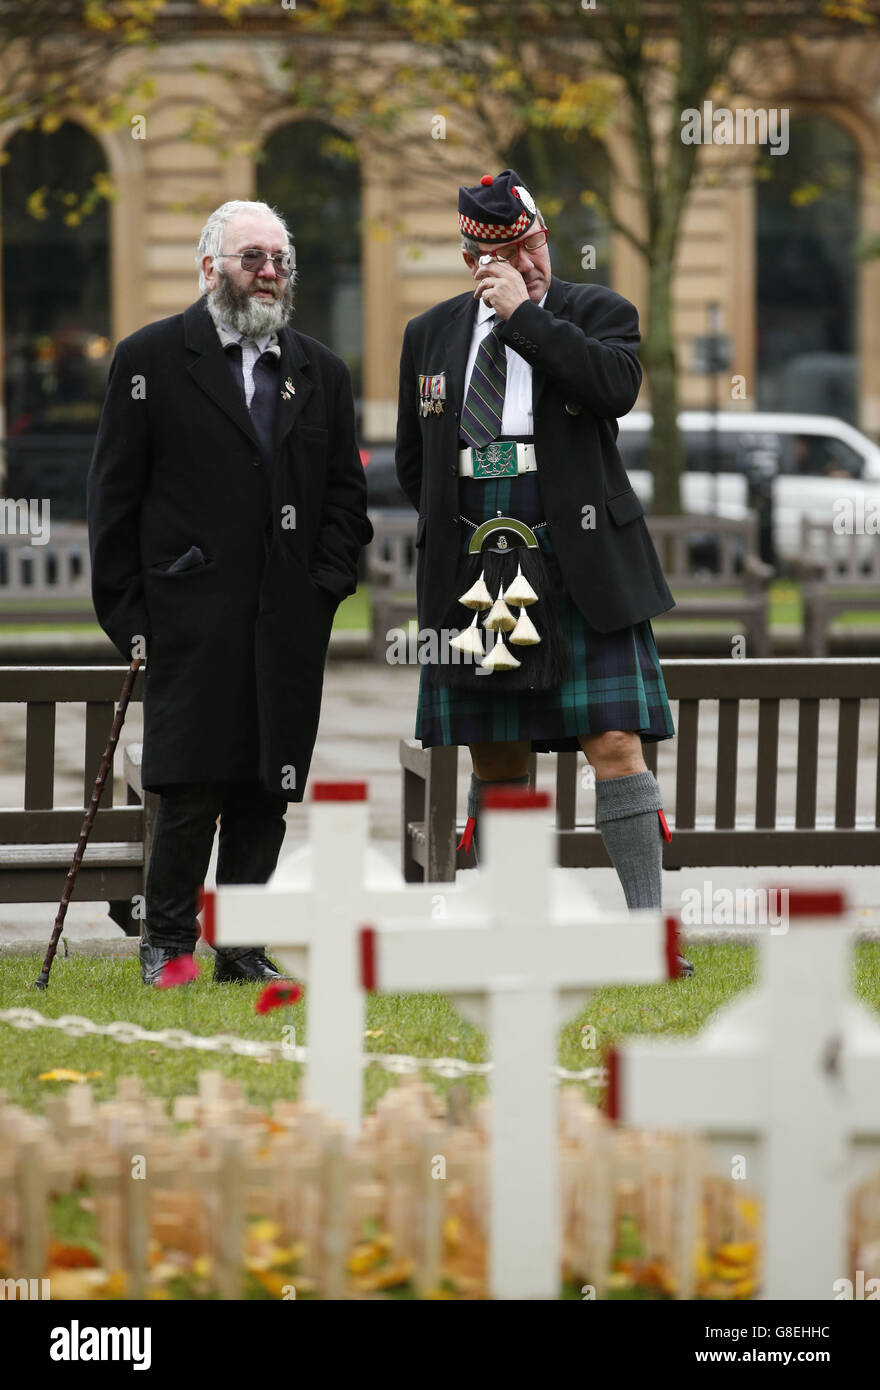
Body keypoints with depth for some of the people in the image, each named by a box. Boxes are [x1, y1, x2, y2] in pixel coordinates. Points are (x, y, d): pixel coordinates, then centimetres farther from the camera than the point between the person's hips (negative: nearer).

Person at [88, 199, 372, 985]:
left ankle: (242, 948, 11)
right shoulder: (152, 359, 3)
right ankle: (169, 942, 5)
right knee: (190, 788, -8)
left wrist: (326, 584, 2)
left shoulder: (321, 373, 15)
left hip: (290, 625, 4)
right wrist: (127, 615, -4)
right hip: (191, 618, -4)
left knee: (268, 791, 3)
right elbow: (115, 497, 2)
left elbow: (346, 494, 17)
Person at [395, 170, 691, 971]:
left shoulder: (596, 313, 4)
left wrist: (524, 315, -14)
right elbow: (413, 463, 22)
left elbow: (618, 386, -18)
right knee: (498, 762, 6)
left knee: (615, 743, -10)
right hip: (472, 573, 3)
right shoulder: (431, 335, 13)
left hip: (581, 574, -3)